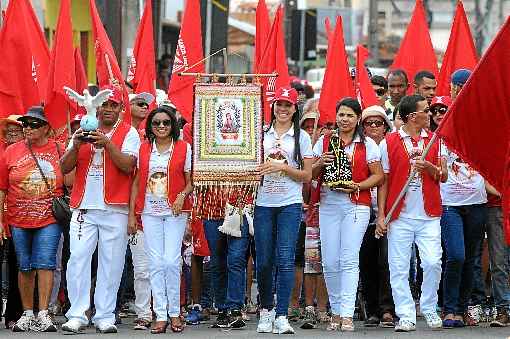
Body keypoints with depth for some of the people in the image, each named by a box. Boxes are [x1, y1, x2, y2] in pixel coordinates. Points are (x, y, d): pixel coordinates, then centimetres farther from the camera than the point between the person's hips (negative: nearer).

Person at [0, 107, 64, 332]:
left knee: (45, 264, -9)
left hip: (49, 219, -2)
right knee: (25, 267, 8)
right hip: (19, 220, 2)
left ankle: (43, 314, -7)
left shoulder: (58, 150, 3)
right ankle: (27, 313, 17)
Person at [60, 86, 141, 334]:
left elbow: (127, 165, -9)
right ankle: (77, 315, -5)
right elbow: (65, 167, 10)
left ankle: (105, 317, 3)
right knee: (78, 259, -7)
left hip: (114, 210, -2)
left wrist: (108, 143, -19)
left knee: (111, 264, -2)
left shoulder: (128, 133, 7)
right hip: (83, 208, 2)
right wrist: (76, 146, -8)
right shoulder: (83, 131, 16)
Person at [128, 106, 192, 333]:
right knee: (156, 263, 0)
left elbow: (190, 181, 5)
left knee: (172, 261, -9)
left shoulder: (183, 148, 3)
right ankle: (160, 315, 2)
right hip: (150, 212, 2)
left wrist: (182, 195, -16)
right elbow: (136, 182, 11)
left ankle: (174, 312, 4)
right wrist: (131, 214, 6)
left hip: (175, 212, -2)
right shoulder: (144, 149, 9)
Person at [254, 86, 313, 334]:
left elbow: (307, 175, 2)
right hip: (264, 203, 2)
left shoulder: (301, 138, 5)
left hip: (290, 204, -2)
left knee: (285, 260, -10)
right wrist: (258, 168, -6)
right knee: (263, 261, 3)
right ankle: (266, 310, 21)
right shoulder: (262, 133, 10)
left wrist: (283, 167, -11)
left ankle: (281, 316, -10)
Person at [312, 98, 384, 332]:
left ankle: (347, 315, -13)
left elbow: (378, 176, 4)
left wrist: (357, 186, -11)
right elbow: (310, 174, 14)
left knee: (349, 260, -11)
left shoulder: (367, 144, 7)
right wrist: (320, 164, -7)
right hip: (328, 205, 2)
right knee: (330, 262, -1)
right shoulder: (324, 142, 12)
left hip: (356, 205, -2)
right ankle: (336, 311, 12)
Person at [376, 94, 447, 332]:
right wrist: (381, 215, -1)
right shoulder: (389, 143, 2)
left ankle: (429, 310, 12)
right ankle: (406, 317, 4)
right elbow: (383, 181, 4)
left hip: (429, 215, 1)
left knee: (433, 263, -8)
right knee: (399, 268, -2)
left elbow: (443, 176, 9)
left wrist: (429, 167, -12)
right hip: (399, 216, -1)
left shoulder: (435, 140, 10)